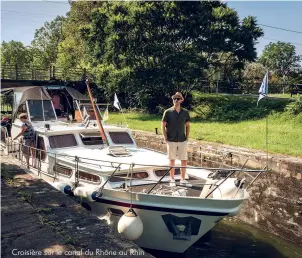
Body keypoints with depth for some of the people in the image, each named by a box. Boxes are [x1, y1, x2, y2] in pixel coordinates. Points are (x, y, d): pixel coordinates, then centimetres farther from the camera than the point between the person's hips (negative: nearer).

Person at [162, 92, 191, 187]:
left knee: (184, 160, 5)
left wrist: (187, 138, 6)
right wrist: (166, 139, -5)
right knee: (172, 160, 7)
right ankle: (172, 180, 19)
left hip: (182, 141, 3)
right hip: (171, 141, -2)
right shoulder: (168, 112, -4)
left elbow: (187, 125, 12)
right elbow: (163, 126, -1)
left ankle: (182, 180, 19)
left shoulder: (185, 112, 3)